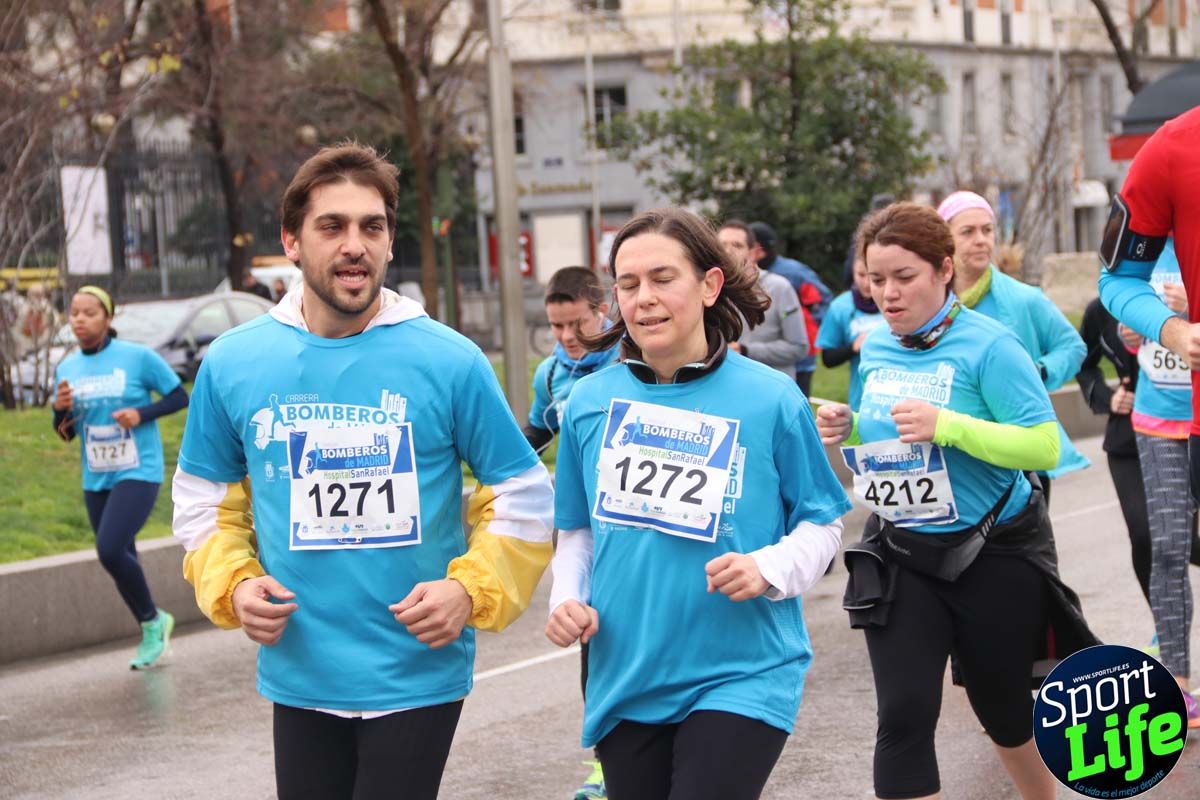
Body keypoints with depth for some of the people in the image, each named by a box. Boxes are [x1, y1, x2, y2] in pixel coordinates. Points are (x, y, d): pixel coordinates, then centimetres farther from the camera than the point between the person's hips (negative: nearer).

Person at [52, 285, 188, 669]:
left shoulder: (138, 357, -9)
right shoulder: (67, 368, 5)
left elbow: (179, 396, -3)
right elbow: (66, 433, 12)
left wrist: (142, 413, -18)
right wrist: (61, 410, -10)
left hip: (138, 472, -6)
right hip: (96, 480, 6)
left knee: (110, 550, -20)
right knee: (121, 559, 10)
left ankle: (152, 619, 2)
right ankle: (153, 634, 28)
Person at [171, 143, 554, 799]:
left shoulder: (450, 361, -7)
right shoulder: (233, 364, 0)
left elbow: (522, 496, 1)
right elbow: (206, 501, 12)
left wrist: (471, 590, -13)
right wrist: (234, 584, -6)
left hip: (418, 676, -2)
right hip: (299, 677, 3)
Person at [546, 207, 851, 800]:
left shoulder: (771, 398, -6)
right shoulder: (590, 401, 4)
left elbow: (822, 522, 2)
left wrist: (770, 569, -16)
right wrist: (567, 597, -1)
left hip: (741, 676, -4)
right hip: (625, 678, 4)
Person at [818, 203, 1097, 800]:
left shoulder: (987, 344, -16)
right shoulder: (875, 348, 2)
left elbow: (1045, 447, -22)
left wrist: (946, 426, -31)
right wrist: (847, 430, -5)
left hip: (995, 555, -4)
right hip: (900, 556, 4)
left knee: (1004, 710, 14)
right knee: (904, 719, -8)